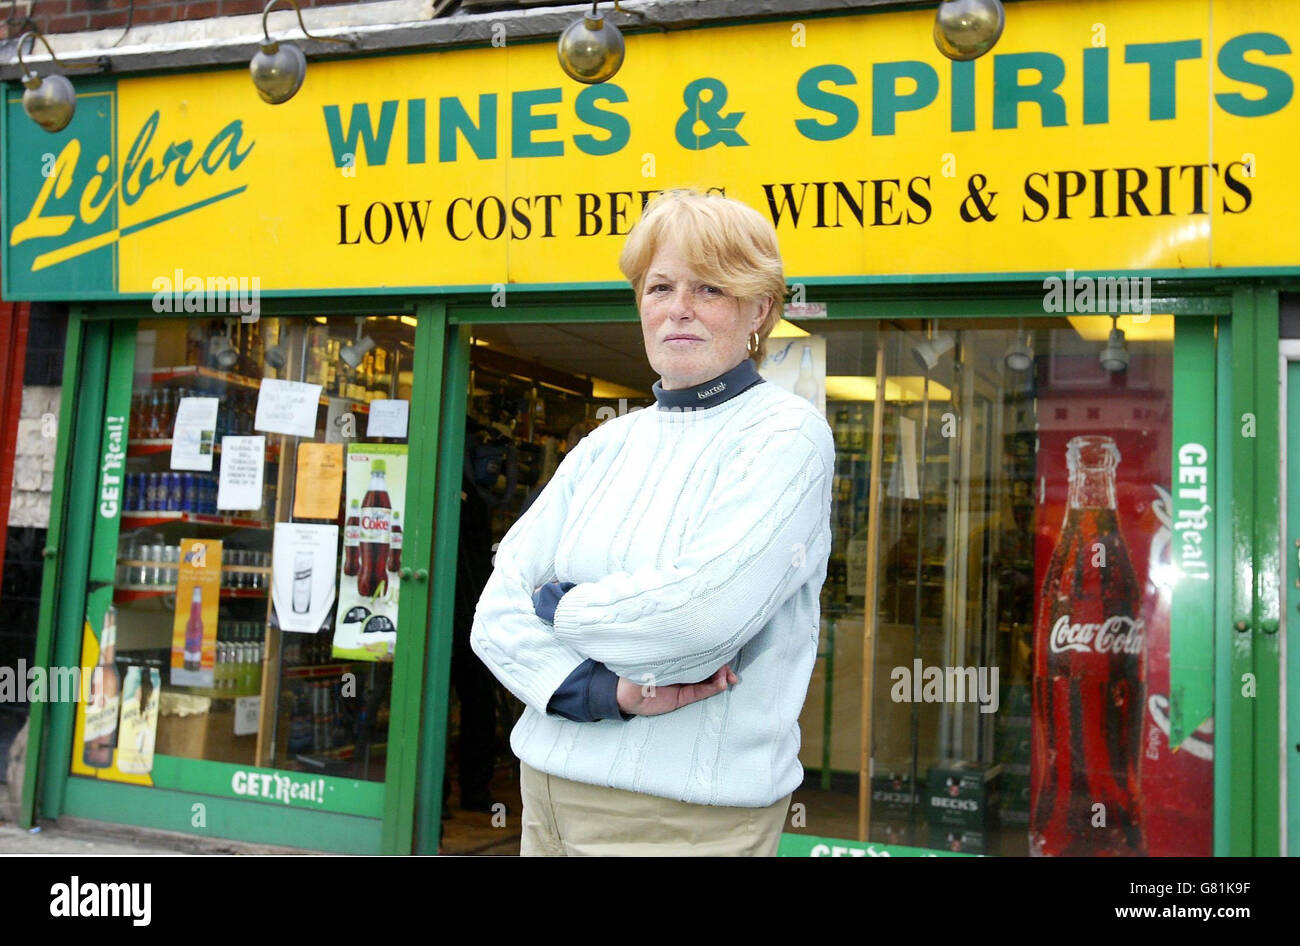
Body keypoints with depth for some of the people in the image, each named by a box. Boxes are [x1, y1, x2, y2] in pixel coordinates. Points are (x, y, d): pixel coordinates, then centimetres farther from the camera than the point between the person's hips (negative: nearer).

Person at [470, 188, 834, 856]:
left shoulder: (787, 435, -9)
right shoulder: (606, 446, 8)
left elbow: (701, 612, -24)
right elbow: (495, 615, 0)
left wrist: (556, 605, -8)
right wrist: (608, 692, -17)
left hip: (689, 813, -5)